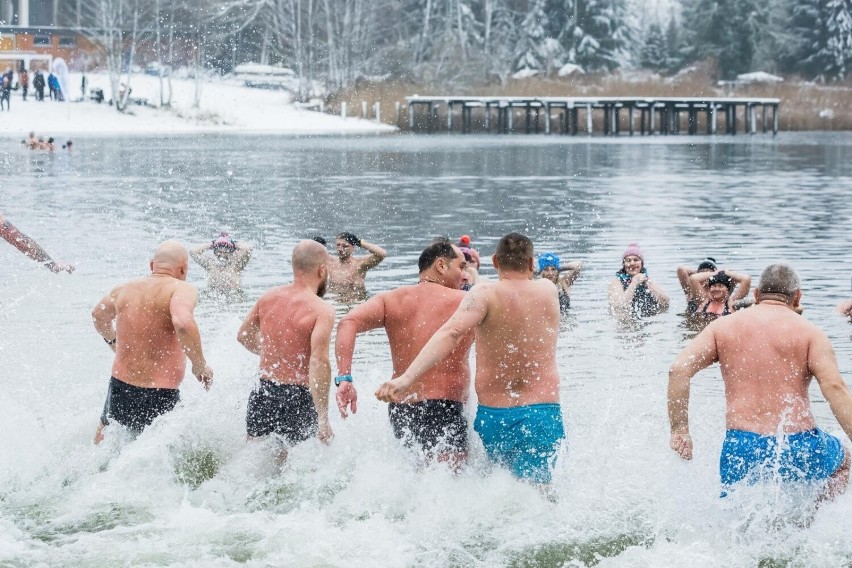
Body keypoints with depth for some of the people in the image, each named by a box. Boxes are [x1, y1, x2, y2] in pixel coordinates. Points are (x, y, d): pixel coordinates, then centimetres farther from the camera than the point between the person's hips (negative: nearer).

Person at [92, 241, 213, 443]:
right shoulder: (181, 289, -9)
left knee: (102, 440, 29)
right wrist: (200, 366, -17)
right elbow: (182, 322, -30)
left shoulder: (125, 290, 10)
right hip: (161, 398, -5)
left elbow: (99, 315, 30)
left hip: (120, 390, 5)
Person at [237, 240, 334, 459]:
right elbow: (319, 361, -24)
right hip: (298, 398, -6)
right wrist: (323, 419, -24)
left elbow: (244, 336, 20)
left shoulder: (269, 297, 6)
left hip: (263, 393, 6)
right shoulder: (322, 310, -13)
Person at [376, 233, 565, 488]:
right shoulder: (549, 291, 6)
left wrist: (408, 378, -32)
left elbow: (452, 332, -22)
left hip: (493, 416, 0)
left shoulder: (485, 293, -5)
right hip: (543, 415, 0)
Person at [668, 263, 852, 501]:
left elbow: (679, 369, 0)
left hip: (741, 449, 2)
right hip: (798, 449, -2)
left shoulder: (723, 326, 11)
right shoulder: (808, 332, 3)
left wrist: (679, 430, 4)